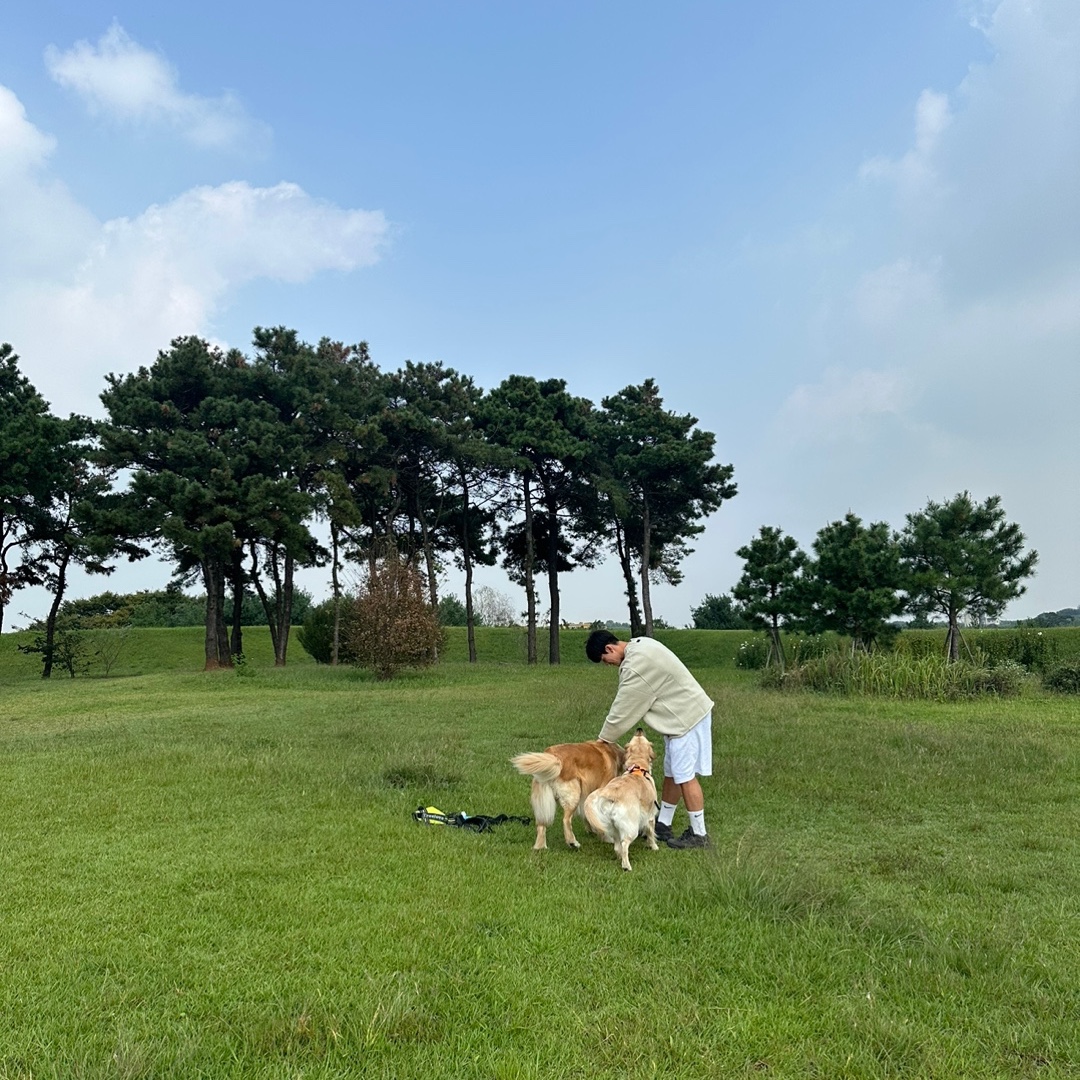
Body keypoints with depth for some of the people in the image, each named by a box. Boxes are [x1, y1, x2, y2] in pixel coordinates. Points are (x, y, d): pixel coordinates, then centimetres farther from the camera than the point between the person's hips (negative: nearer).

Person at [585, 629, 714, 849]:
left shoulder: (636, 664, -23)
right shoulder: (639, 644, 8)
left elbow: (624, 707, -16)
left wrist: (604, 738, -4)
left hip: (686, 718, -10)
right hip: (684, 714, 10)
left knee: (684, 776, -4)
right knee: (671, 774, 16)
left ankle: (698, 834, 5)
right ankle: (663, 825, 25)